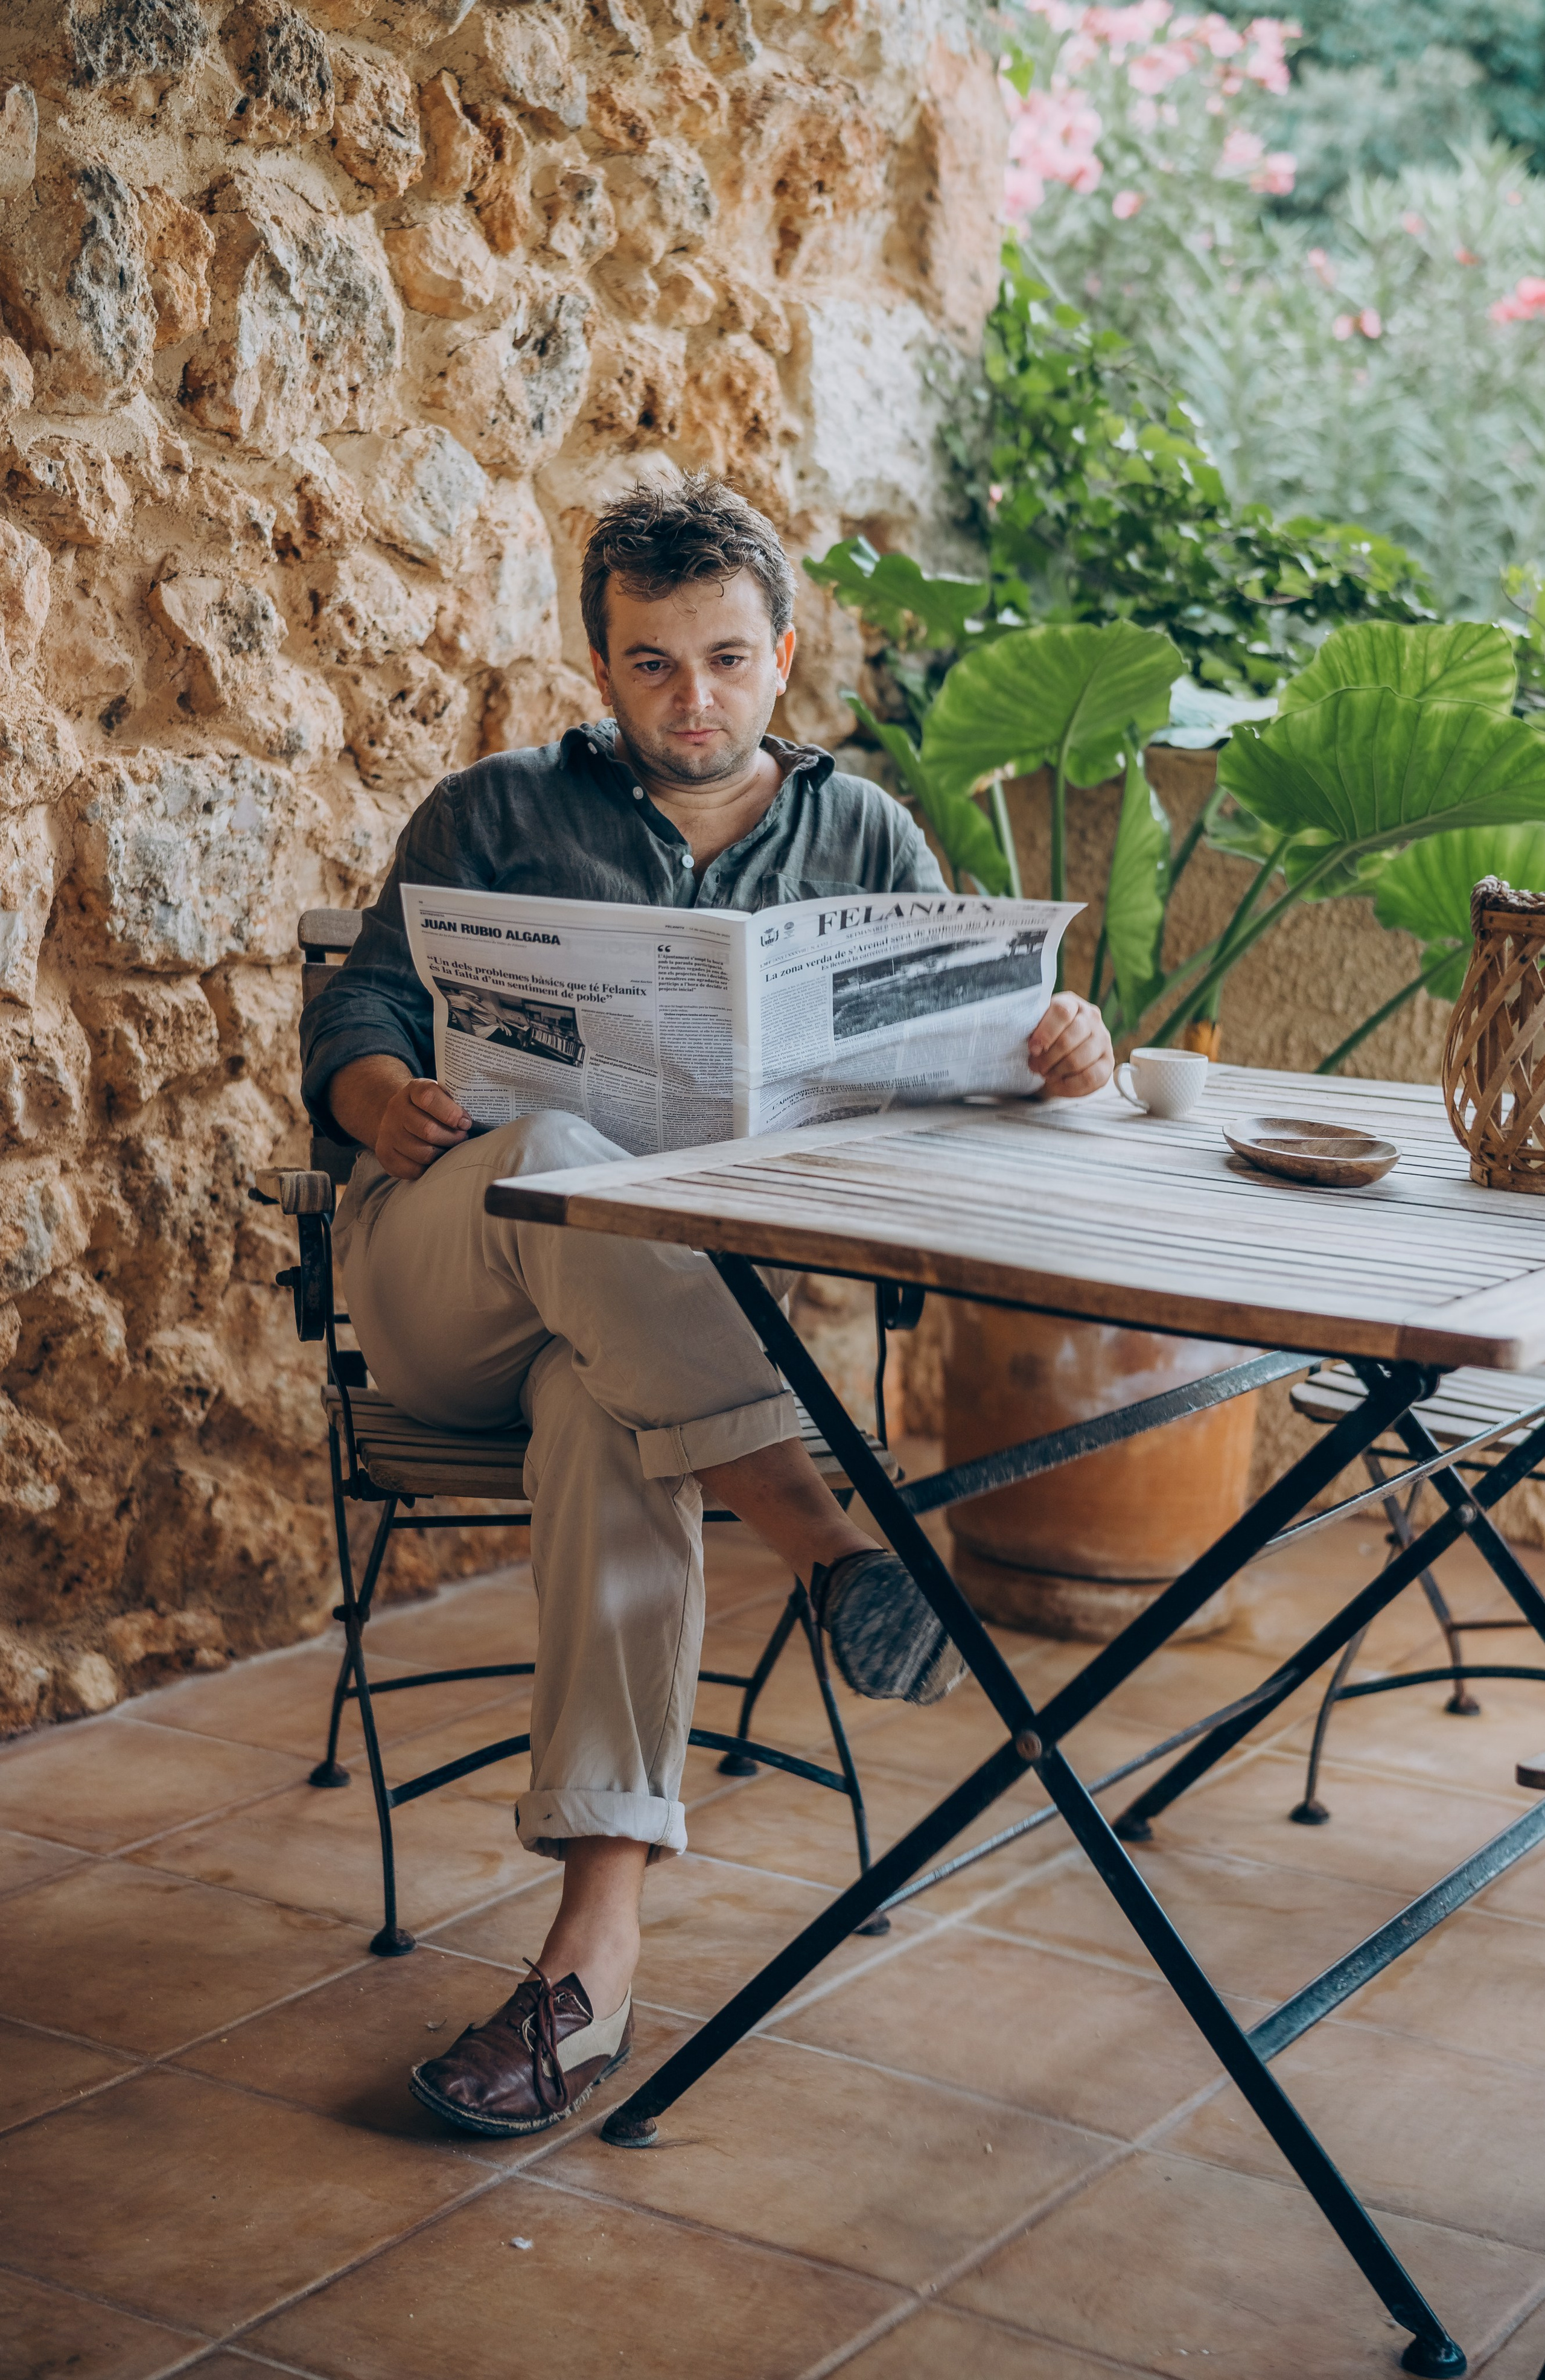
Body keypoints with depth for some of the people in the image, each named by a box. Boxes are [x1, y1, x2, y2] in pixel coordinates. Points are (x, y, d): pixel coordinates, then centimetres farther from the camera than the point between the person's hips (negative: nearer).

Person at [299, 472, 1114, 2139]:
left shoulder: (857, 834, 18)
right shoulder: (498, 814, 14)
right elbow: (359, 1009, 7)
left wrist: (1056, 1047, -16)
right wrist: (380, 1096, -18)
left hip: (696, 1291, 0)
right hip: (436, 1283, 0)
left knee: (606, 1415, -37)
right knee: (559, 1162, -37)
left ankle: (601, 1929, -42)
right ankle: (826, 1539, -42)